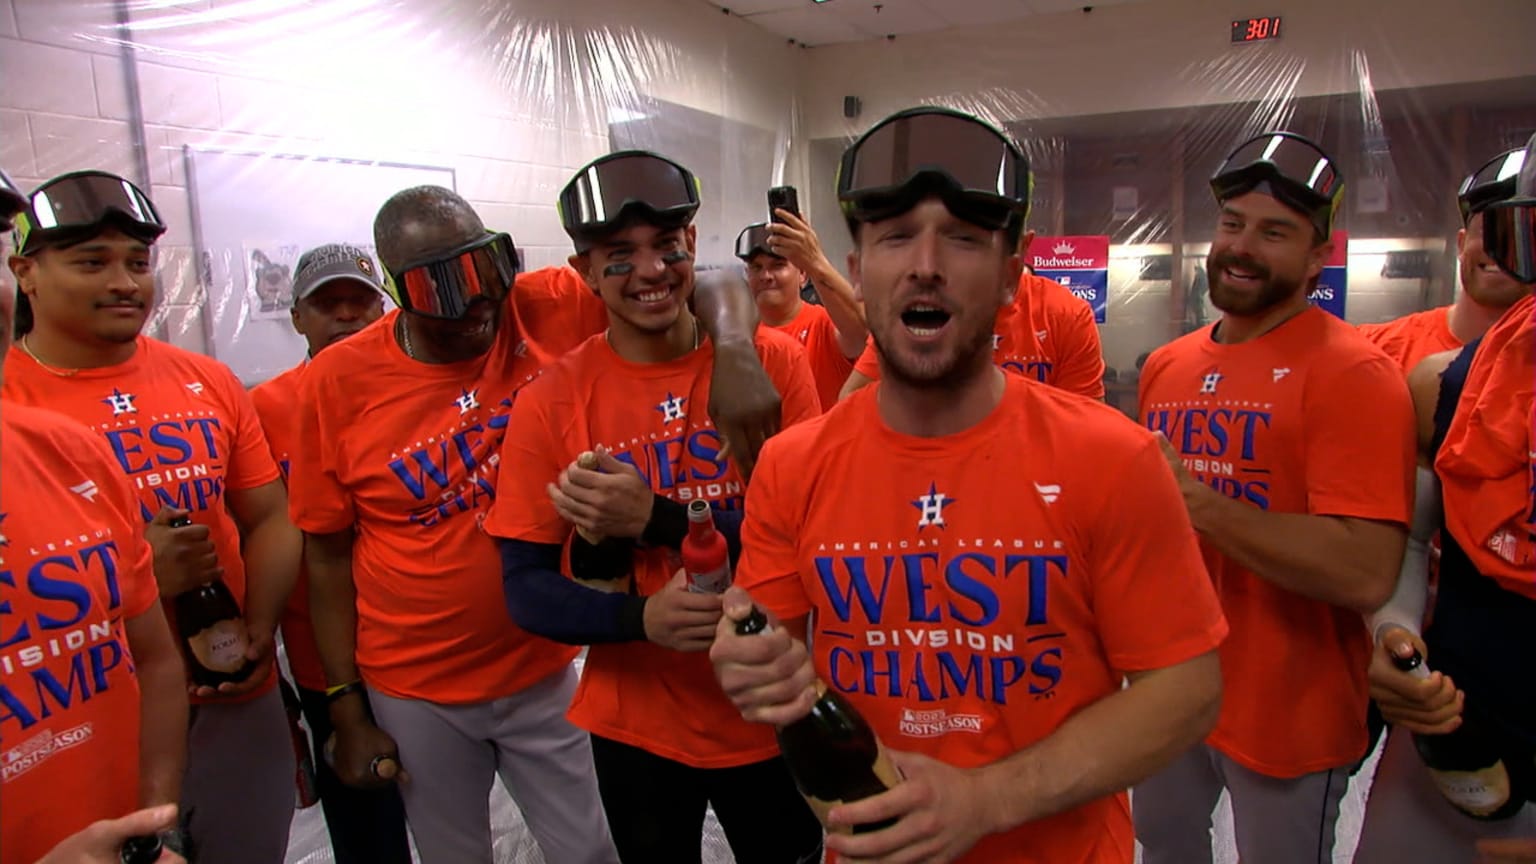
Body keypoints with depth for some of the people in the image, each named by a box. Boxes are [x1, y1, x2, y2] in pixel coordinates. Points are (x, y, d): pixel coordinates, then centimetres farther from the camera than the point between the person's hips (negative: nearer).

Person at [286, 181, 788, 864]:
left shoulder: (550, 309, -12)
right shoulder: (339, 381, -10)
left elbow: (707, 290, -11)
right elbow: (328, 556, -3)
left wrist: (732, 349, -34)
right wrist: (347, 710, -1)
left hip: (548, 672, 0)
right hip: (415, 693, 1)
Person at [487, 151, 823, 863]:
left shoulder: (772, 361, -10)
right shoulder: (551, 402, -9)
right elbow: (526, 590, -8)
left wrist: (657, 519, -25)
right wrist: (641, 618, -27)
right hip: (636, 728, 0)